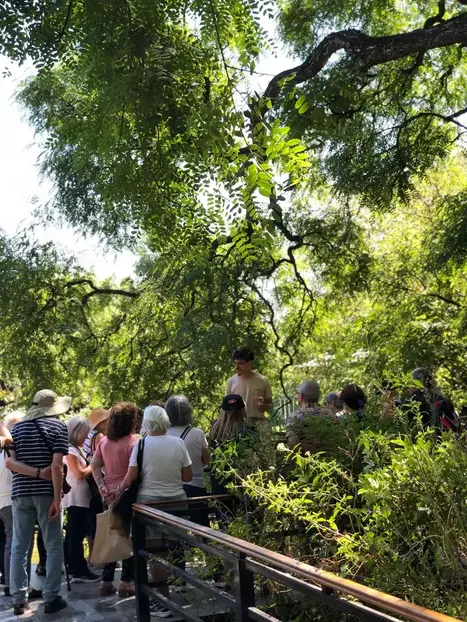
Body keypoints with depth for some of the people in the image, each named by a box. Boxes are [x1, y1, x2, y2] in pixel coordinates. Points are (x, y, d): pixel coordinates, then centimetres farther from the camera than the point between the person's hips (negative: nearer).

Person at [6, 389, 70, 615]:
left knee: (19, 546, 9)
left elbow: (9, 462, -2)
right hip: (46, 492, -4)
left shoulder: (16, 427, 10)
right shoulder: (58, 427, -4)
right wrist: (57, 498, -14)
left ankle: (19, 599, 12)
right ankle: (51, 598, 6)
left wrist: (37, 473, -9)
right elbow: (57, 466, -13)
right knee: (53, 546, 5)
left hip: (20, 492, 4)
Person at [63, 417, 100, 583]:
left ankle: (74, 568, 20)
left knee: (74, 535, 14)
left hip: (81, 499, 10)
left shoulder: (77, 449, 16)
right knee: (76, 535, -7)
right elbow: (80, 474, -20)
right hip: (76, 499, -10)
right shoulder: (70, 450, -14)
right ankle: (79, 571, -5)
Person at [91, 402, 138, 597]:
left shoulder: (104, 441, 7)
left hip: (110, 496, 6)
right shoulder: (133, 441, -14)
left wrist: (103, 487, 0)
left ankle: (106, 581, 19)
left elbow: (95, 466, 5)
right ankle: (126, 581, 6)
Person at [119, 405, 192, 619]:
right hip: (177, 501, 3)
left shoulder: (141, 444, -8)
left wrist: (119, 490, 13)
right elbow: (188, 476, 3)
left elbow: (130, 478, -6)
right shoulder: (178, 443, -1)